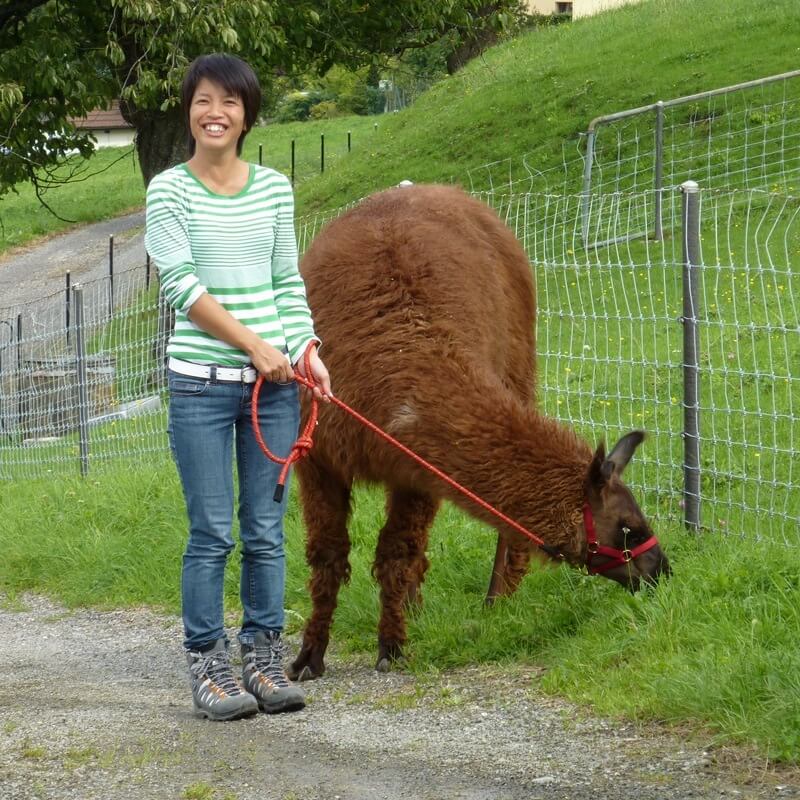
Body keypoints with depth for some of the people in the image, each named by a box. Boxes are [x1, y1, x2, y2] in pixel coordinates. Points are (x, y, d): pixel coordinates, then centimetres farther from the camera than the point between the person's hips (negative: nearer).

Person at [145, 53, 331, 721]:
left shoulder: (274, 189, 9)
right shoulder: (170, 191, -2)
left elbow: (289, 282, 12)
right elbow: (181, 284, -9)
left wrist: (307, 351, -3)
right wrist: (254, 345, -14)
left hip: (274, 382, 3)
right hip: (201, 383, -3)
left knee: (267, 531, 5)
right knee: (212, 533, -3)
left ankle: (265, 660, 12)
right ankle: (208, 667, 3)